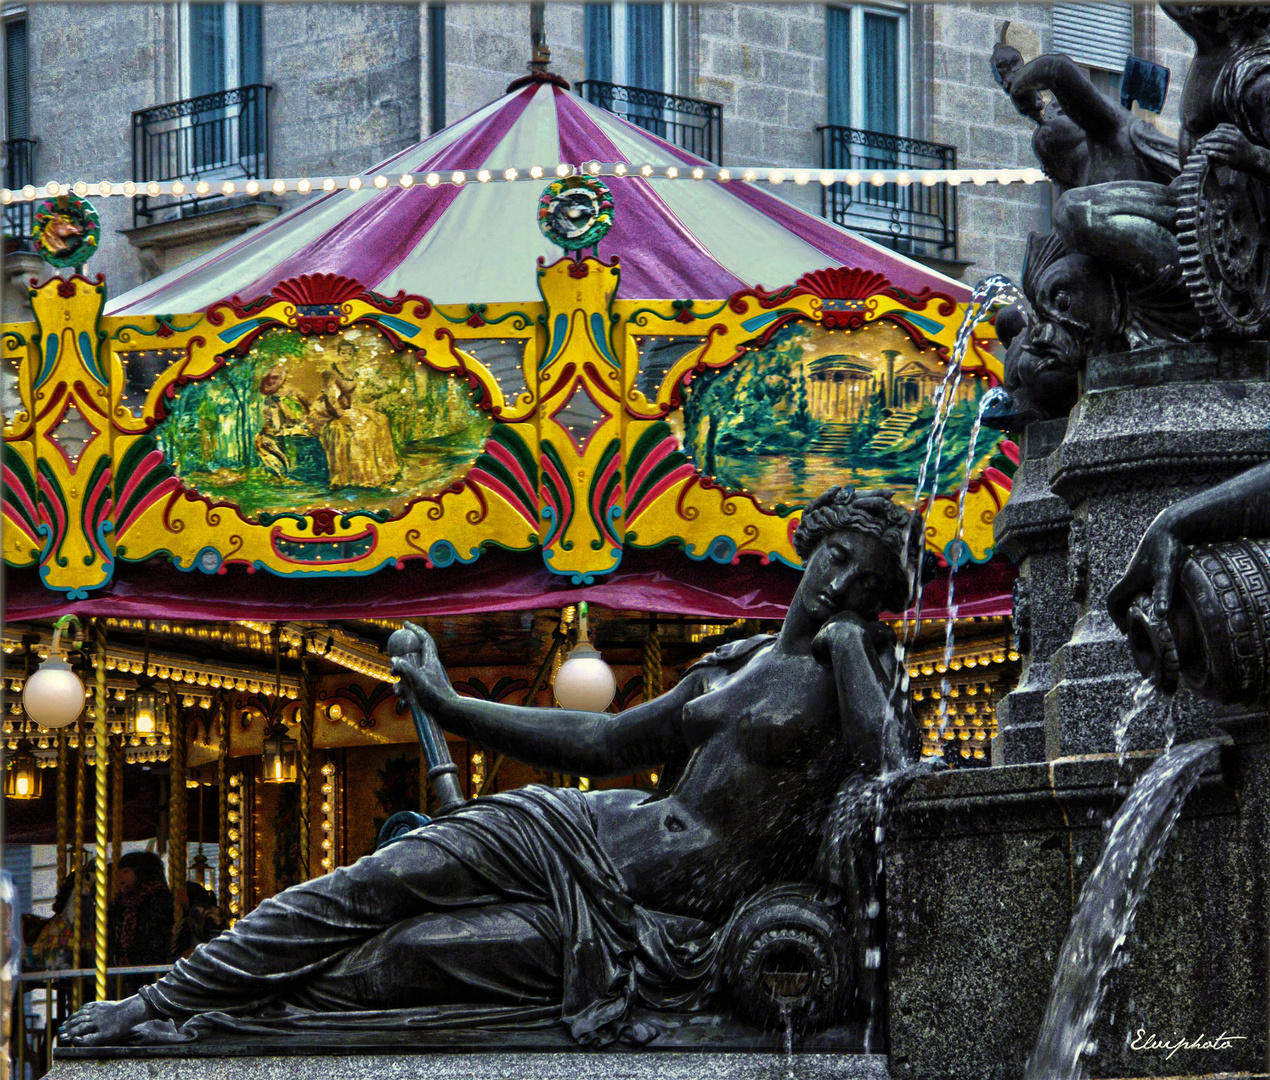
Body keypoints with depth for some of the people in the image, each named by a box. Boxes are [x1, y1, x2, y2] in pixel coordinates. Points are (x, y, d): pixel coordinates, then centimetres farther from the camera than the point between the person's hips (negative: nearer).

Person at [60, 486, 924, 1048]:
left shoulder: (869, 676, -4)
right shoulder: (734, 666, 17)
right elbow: (610, 742, 23)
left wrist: (849, 648, -17)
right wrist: (453, 708, 22)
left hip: (674, 926, -6)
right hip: (606, 835, 6)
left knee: (410, 953, -17)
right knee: (379, 884, -9)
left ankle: (211, 1013, -9)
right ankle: (167, 1000, -4)